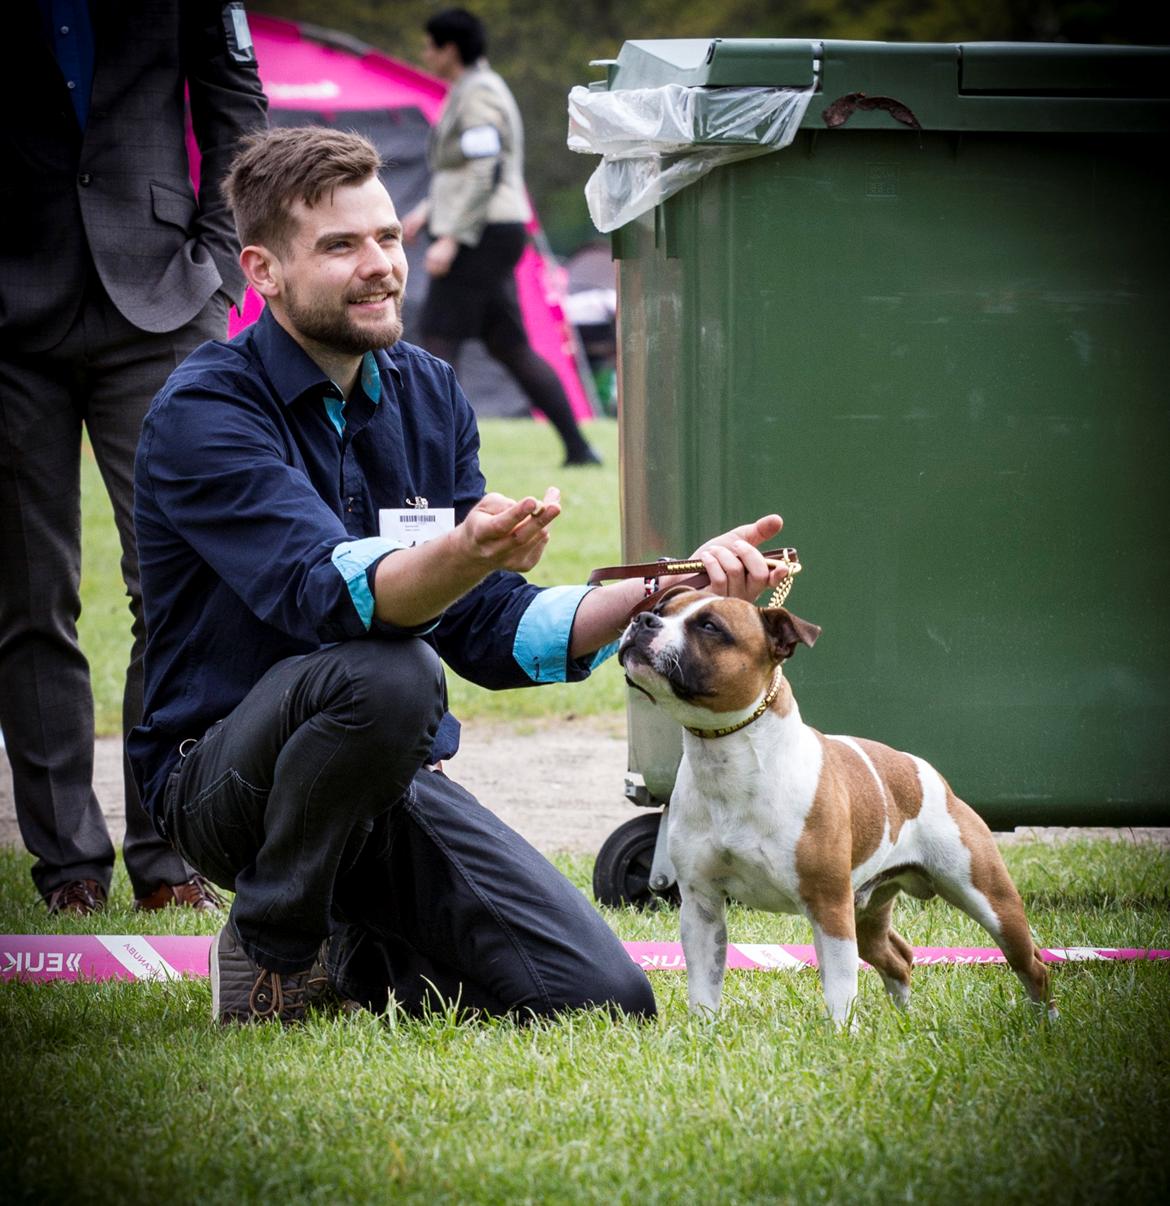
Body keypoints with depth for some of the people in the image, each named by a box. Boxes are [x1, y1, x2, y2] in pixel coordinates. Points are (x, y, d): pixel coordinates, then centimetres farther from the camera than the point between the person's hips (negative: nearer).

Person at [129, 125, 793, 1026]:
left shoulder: (429, 394, 7)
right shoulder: (204, 411, -15)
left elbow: (490, 632, 6)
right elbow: (330, 594, -31)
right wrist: (466, 553, -52)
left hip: (398, 781, 6)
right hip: (224, 776, -6)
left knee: (608, 999, -11)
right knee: (388, 673, -38)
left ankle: (357, 954, 16)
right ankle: (271, 948, -12)